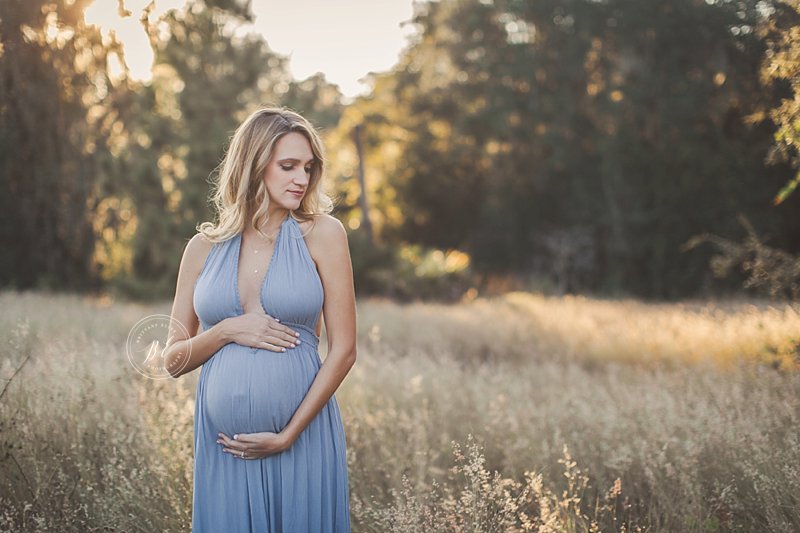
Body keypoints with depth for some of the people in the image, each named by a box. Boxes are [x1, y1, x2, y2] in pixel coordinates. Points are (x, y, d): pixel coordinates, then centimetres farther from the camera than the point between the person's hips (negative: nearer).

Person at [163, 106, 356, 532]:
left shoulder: (322, 233, -1)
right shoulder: (204, 248, 5)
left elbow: (343, 349, -5)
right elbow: (174, 360, 9)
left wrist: (288, 435, -10)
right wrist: (228, 330, -9)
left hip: (303, 436, -2)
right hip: (223, 444, 2)